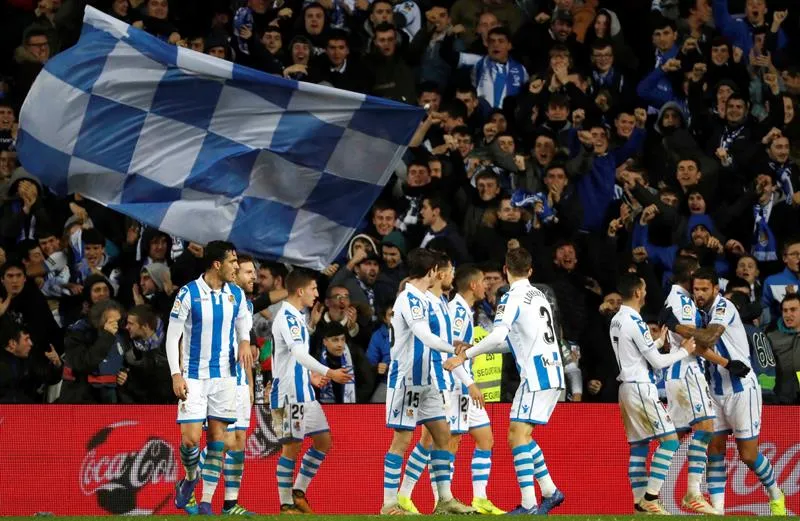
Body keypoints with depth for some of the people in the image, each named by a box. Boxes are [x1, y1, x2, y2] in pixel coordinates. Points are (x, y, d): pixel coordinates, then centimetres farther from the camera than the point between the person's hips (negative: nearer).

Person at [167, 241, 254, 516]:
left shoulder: (236, 294, 4)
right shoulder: (189, 294, -10)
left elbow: (243, 324, 21)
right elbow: (172, 336, -6)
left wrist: (245, 342, -3)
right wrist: (176, 375, -12)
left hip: (225, 376, 4)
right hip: (194, 377, -4)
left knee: (218, 437, 1)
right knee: (190, 438, -12)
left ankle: (206, 501, 5)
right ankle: (190, 478, 20)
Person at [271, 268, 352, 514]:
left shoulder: (296, 317, 17)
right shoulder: (287, 316, -15)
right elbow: (299, 353, -26)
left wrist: (311, 376, 24)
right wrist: (329, 373, -28)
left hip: (303, 392, 10)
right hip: (289, 392, -10)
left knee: (323, 440, 10)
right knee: (292, 446, -5)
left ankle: (299, 492, 16)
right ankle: (286, 505, 1)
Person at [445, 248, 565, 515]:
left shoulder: (513, 297, -8)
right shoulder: (539, 296, 19)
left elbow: (498, 335, -22)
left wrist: (465, 356, -17)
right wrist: (479, 348, 23)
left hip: (536, 375, -9)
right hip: (552, 374, 9)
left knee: (518, 436, -11)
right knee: (522, 435, 18)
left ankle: (529, 505, -20)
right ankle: (550, 492, 21)